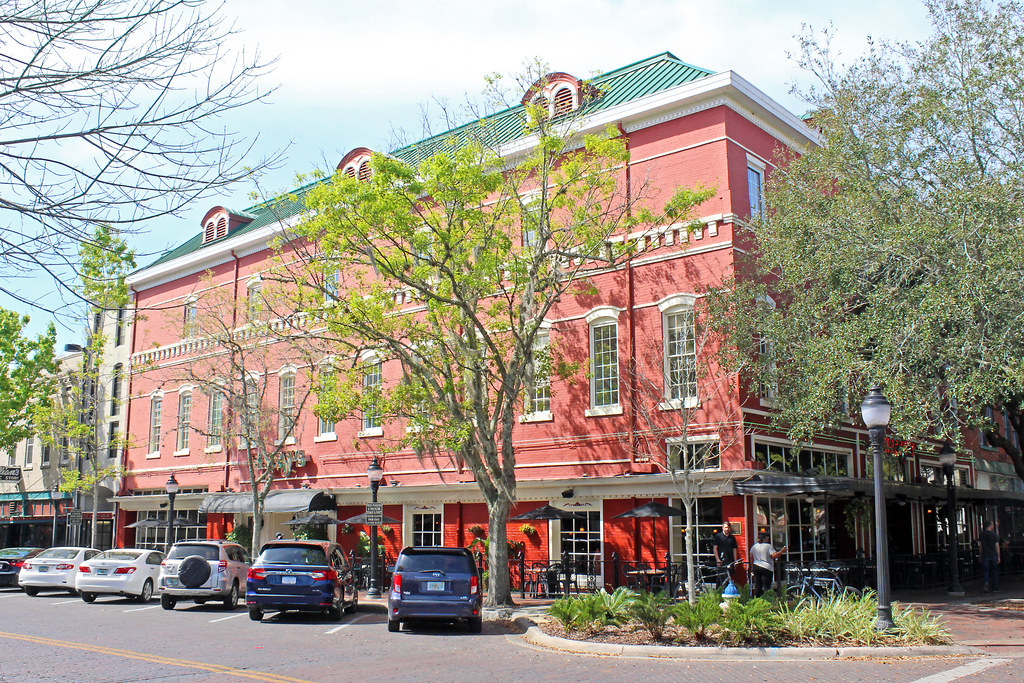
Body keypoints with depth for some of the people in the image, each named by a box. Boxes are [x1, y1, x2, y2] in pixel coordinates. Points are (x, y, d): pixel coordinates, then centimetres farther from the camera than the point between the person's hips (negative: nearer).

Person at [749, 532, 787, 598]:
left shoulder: (754, 546, 10)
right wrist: (782, 551, -10)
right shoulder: (769, 546, -7)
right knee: (766, 587, -4)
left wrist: (752, 567, 24)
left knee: (757, 586, 10)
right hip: (767, 568, -6)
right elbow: (774, 556, -15)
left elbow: (751, 558, 16)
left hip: (756, 567, 6)